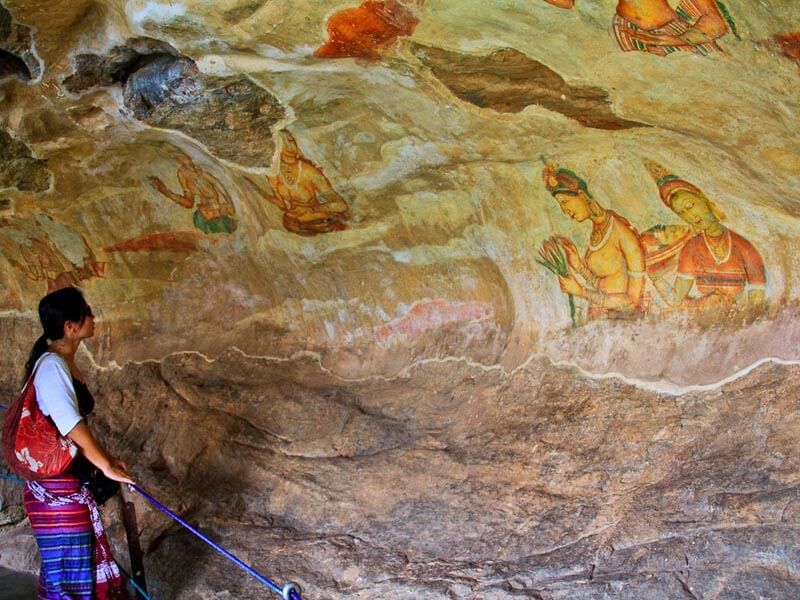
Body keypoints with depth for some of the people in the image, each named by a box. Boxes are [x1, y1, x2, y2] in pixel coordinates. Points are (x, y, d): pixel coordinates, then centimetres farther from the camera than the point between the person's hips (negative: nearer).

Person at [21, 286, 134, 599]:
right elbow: (71, 426, -22)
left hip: (71, 480, 10)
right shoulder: (51, 365, -20)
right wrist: (106, 465, -13)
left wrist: (105, 458, 16)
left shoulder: (64, 362, 10)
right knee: (69, 565, -1)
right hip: (56, 484, -10)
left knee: (85, 558, 18)